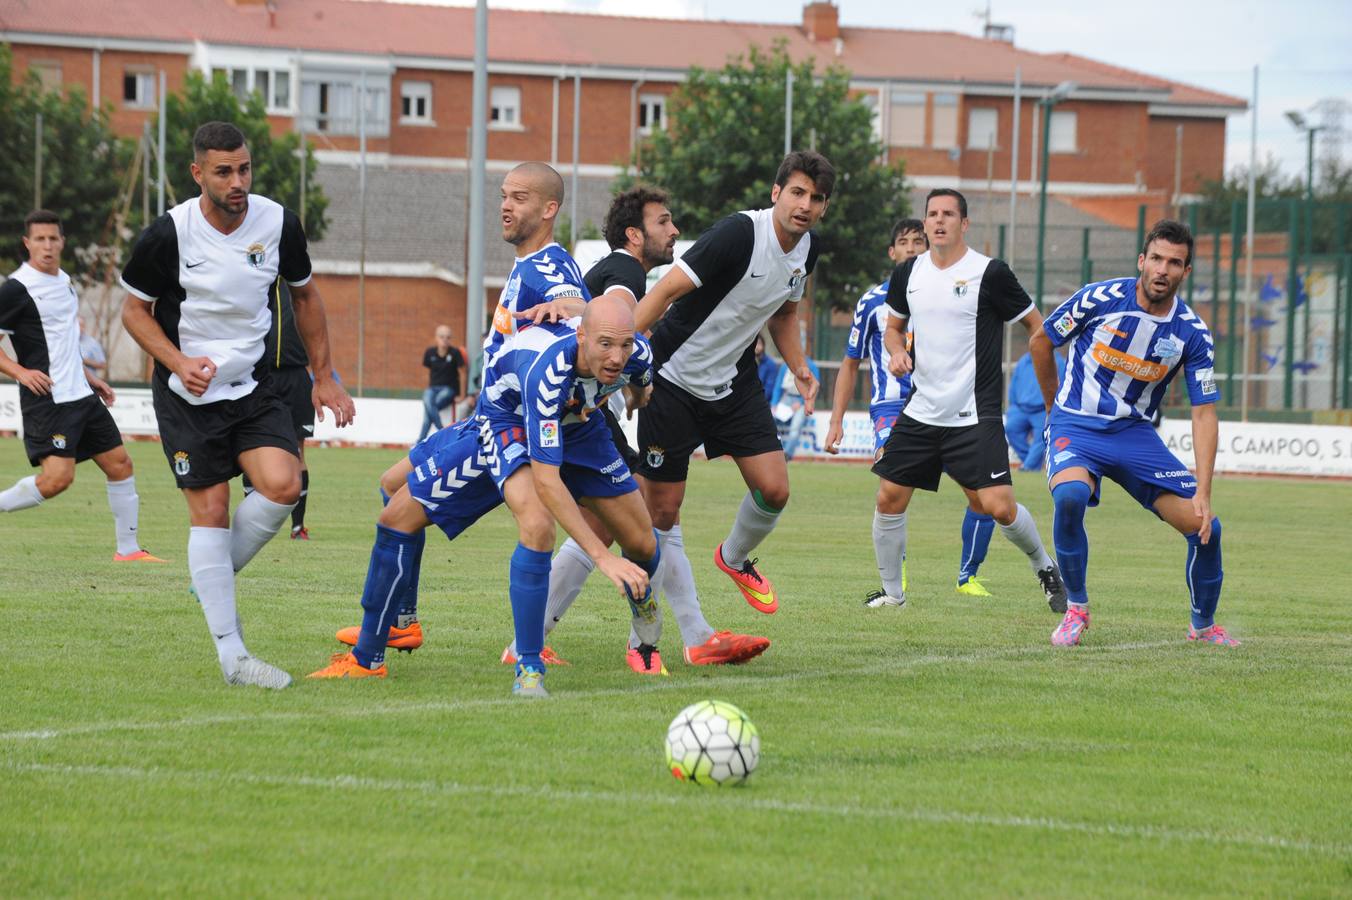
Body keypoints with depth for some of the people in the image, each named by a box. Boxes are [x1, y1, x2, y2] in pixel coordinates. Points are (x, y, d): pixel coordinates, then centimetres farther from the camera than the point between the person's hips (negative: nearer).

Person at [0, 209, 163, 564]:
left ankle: (127, 548, 18)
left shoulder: (64, 281, 14)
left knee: (119, 464, 9)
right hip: (48, 399, -9)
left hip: (80, 395, 9)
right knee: (57, 477, -21)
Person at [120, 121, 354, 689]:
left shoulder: (278, 223, -5)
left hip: (253, 386, 3)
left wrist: (323, 377, 12)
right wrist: (179, 362, -19)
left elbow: (304, 295, 12)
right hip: (187, 394, -3)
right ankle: (231, 655, -1)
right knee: (210, 511, -6)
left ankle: (212, 578, 9)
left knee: (282, 484, -18)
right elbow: (134, 310, -3)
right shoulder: (167, 235, -16)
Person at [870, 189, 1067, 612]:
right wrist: (897, 351, 0)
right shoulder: (908, 273, 6)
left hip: (975, 415, -5)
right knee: (889, 498, 1)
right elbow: (894, 326, 23)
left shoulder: (990, 273, -9)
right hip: (921, 411, 5)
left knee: (998, 507, -13)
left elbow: (1036, 325, 0)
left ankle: (1044, 566, 15)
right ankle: (892, 593, 17)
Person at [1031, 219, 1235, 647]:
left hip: (1135, 432, 3)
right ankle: (1076, 609, -13)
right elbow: (1040, 342, 2)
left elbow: (1204, 414, -6)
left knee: (1204, 525, -9)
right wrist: (1055, 408, 13)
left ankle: (1203, 625, 18)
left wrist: (1203, 494, -15)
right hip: (1076, 426, -3)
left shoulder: (1193, 334, -8)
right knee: (1070, 495, -35)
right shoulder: (1099, 299, -14)